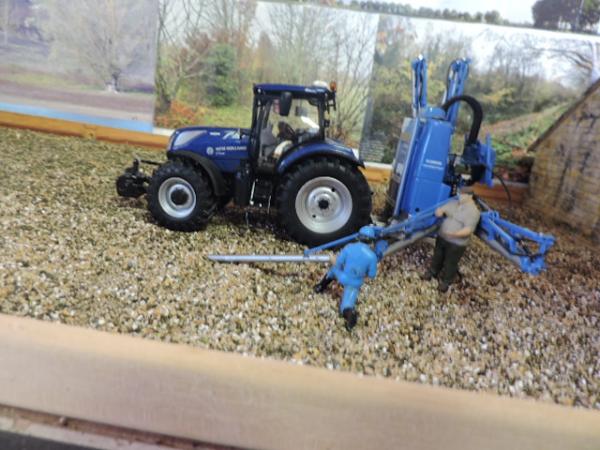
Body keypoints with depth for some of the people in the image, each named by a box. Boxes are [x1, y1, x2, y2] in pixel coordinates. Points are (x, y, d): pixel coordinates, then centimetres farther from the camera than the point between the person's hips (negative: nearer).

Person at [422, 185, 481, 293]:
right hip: (442, 237, 6)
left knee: (450, 263, 11)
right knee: (437, 257, 24)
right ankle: (432, 272, 47)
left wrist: (455, 234, -37)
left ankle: (445, 282, 31)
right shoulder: (453, 203, 2)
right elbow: (440, 210, 5)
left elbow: (468, 230, -24)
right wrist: (439, 211, -20)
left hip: (457, 243, -6)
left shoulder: (473, 211, -19)